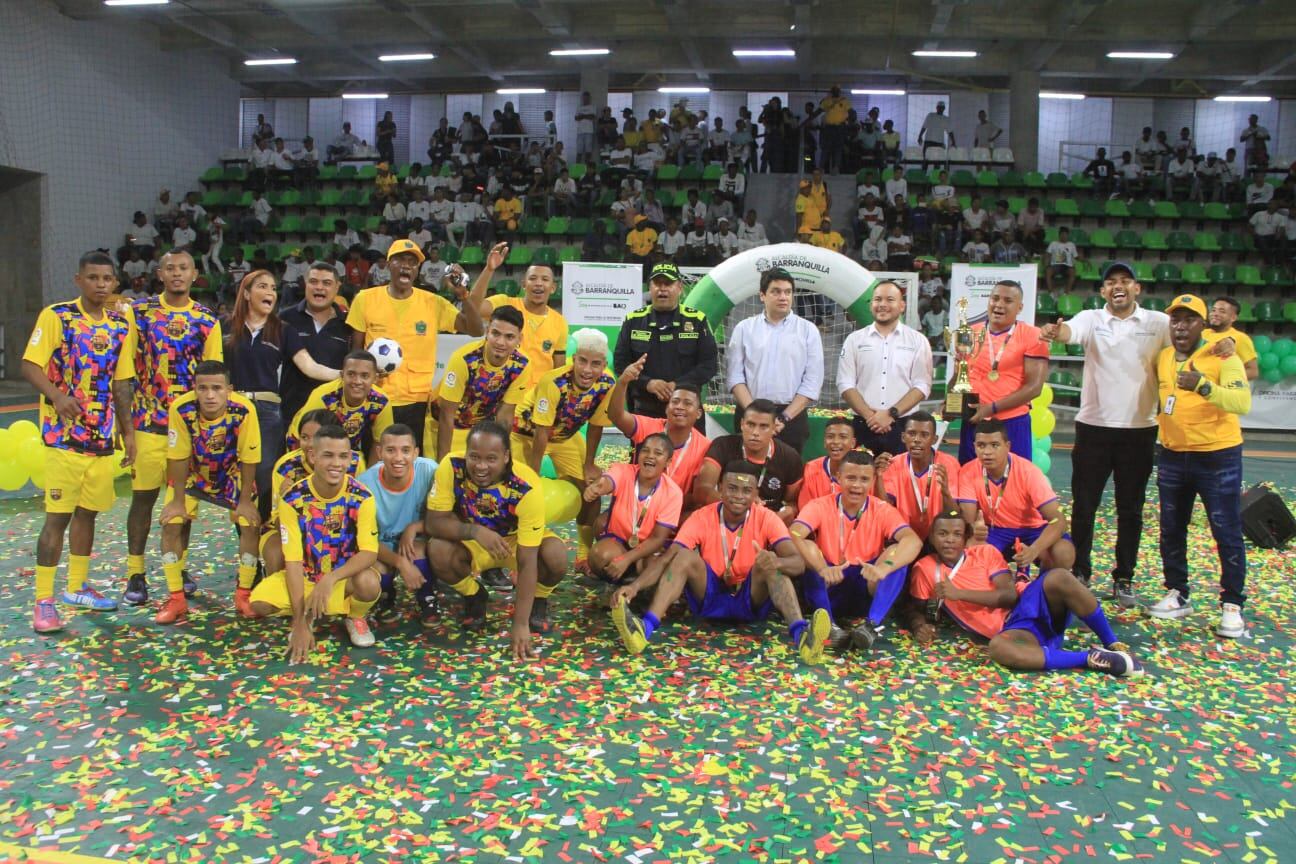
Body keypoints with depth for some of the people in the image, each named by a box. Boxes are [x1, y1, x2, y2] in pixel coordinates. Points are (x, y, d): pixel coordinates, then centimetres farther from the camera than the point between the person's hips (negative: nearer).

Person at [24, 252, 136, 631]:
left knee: (88, 512, 13)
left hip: (104, 437, 5)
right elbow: (30, 366, -12)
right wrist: (56, 396, -30)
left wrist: (128, 431, 11)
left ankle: (77, 588, 27)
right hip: (64, 435, -5)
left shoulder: (121, 325, 9)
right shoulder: (55, 316, -6)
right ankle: (43, 601, 4)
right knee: (58, 515, -4)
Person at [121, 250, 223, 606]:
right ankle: (136, 574, 9)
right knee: (143, 495, 0)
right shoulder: (138, 311, 1)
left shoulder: (207, 320, 5)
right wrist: (124, 419, -6)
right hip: (148, 421, -2)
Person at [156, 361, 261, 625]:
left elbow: (249, 458, -23)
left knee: (250, 525, -11)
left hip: (232, 474, 0)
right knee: (171, 524, -10)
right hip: (191, 474, 1)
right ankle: (176, 599, 4)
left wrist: (245, 500, -16)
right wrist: (178, 501, -14)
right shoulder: (181, 409, -31)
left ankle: (244, 594, 7)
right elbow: (178, 457, -20)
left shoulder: (244, 410, -34)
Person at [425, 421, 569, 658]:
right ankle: (474, 597, 3)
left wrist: (520, 624, -36)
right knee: (437, 551, -31)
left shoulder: (527, 487, -35)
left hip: (516, 540, -2)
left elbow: (527, 562, -34)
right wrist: (476, 531, -44)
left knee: (556, 556, -33)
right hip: (471, 542, 2)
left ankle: (538, 601, 4)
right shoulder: (451, 467, -28)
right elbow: (434, 522, -25)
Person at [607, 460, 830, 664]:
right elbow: (667, 558, -18)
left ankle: (800, 634, -50)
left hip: (751, 600, -1)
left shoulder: (766, 519, -11)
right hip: (710, 597, 1)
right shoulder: (701, 518, -10)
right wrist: (635, 585, -36)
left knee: (770, 564, -30)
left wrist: (777, 562, -47)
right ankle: (645, 627, -43)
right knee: (685, 556, -25)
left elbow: (798, 562, -23)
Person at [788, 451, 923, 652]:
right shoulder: (820, 506, -7)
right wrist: (822, 568, -44)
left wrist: (884, 567, -44)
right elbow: (794, 535, -26)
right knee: (807, 548, -27)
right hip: (829, 590, -1)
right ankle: (829, 625, -36)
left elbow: (914, 541, -23)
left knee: (897, 551, -23)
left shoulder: (883, 511, -5)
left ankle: (871, 625, -33)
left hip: (867, 592, 1)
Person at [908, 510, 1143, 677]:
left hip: (1029, 604, 2)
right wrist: (920, 627, -10)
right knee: (998, 646, -41)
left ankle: (1113, 645, -18)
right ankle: (1089, 659, -33)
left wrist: (958, 593, -10)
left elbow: (1009, 595, -3)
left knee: (1057, 578, -32)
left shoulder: (985, 552, 10)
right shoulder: (925, 568, 9)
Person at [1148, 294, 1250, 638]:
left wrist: (1204, 386, -42)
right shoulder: (1162, 357, 5)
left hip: (1218, 456, -6)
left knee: (1227, 533, 0)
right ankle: (1177, 595, 26)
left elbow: (1242, 403, -28)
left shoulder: (1222, 357, -13)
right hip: (1172, 455, 6)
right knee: (1171, 530, 13)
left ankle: (1232, 606, 10)